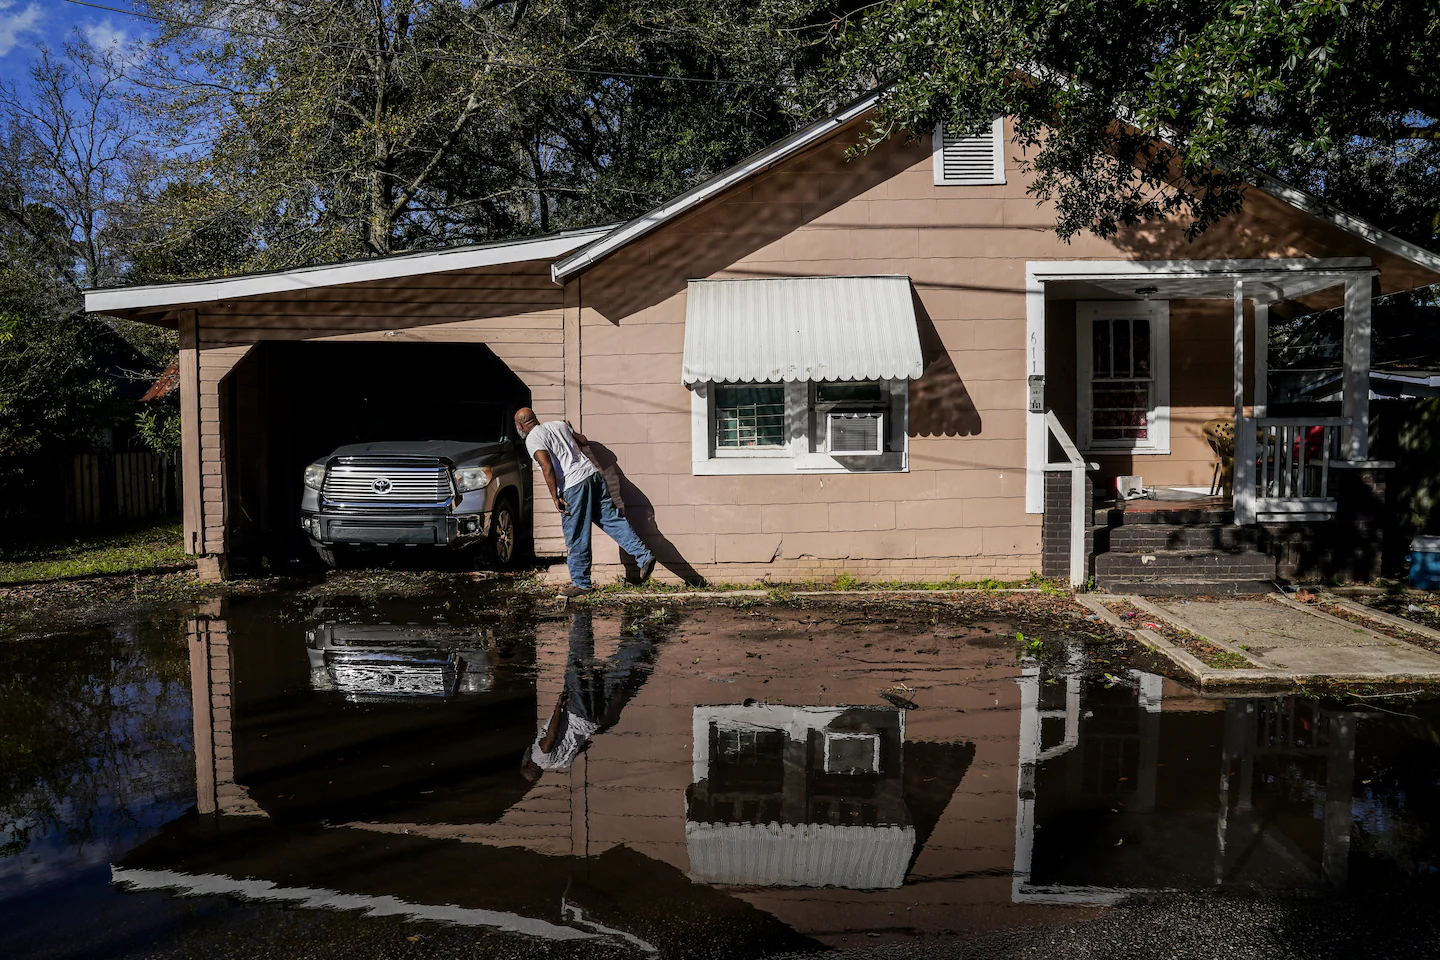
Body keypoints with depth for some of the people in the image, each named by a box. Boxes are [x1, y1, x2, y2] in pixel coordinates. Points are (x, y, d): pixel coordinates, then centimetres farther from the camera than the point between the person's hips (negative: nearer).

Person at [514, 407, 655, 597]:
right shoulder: (558, 424, 19)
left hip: (573, 485, -7)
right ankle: (644, 556, 0)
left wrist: (555, 497, -11)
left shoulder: (532, 439, -2)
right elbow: (583, 441, 30)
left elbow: (547, 467, -15)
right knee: (612, 519, 8)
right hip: (592, 473, 7)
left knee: (576, 538, 1)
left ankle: (580, 583, 9)